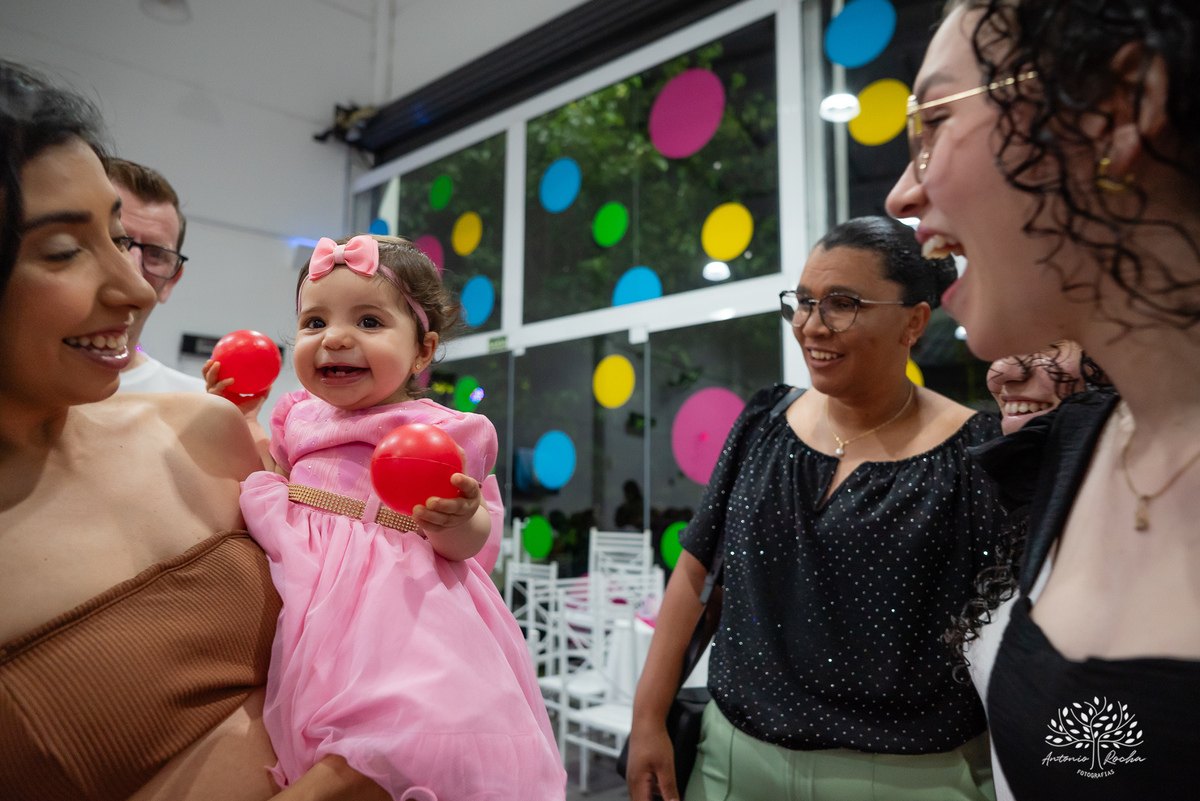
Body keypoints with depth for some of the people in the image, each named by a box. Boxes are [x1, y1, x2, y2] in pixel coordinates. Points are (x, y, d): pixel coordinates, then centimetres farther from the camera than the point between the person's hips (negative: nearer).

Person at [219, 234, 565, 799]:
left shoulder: (441, 433, -5)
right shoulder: (300, 416, 12)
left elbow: (473, 544, -5)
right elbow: (266, 478, 27)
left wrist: (458, 522, -27)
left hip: (393, 605, -5)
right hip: (297, 596, 5)